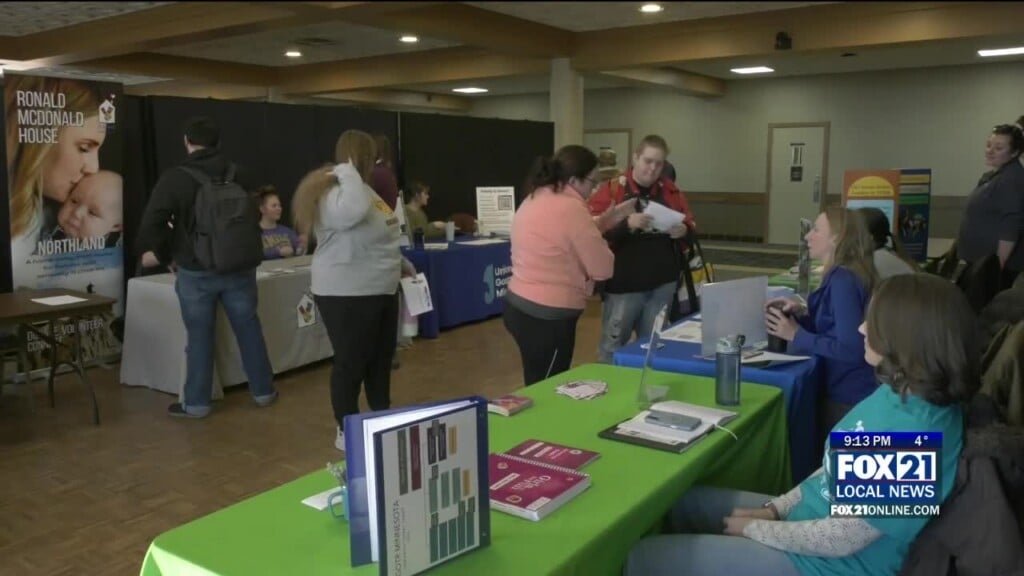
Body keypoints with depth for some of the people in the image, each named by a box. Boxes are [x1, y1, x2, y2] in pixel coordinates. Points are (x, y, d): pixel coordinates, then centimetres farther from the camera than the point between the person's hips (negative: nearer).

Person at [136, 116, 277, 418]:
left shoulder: (174, 178, -9)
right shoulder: (237, 175, 4)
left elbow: (151, 224, -11)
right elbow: (254, 218, 14)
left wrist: (166, 257, 4)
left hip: (196, 271, -3)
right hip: (239, 267, 3)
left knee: (199, 337, 5)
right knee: (249, 329, 12)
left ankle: (196, 403, 13)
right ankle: (263, 391, 21)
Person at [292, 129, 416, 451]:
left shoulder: (363, 188, 13)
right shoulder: (333, 195, -19)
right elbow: (356, 211, -43)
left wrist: (400, 263, 27)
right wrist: (347, 171, -28)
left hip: (381, 290, 10)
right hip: (347, 295, -10)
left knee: (382, 358, 18)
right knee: (351, 363, 2)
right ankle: (347, 432, 17)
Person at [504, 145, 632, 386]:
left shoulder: (534, 199, 9)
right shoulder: (571, 209, -19)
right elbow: (603, 268, -14)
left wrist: (610, 218, 15)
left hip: (518, 306, 9)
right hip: (547, 316, -9)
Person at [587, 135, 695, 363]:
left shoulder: (670, 190, 7)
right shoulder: (611, 189, -6)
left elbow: (691, 225, 14)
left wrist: (684, 230, -8)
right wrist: (626, 225, -28)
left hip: (663, 283, 4)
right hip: (624, 284, -4)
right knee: (613, 345, 6)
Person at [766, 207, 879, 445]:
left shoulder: (843, 280, -22)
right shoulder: (844, 275, 9)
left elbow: (851, 348, -29)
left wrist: (797, 335, -21)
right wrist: (801, 314, -2)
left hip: (848, 397, -9)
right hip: (851, 391, 9)